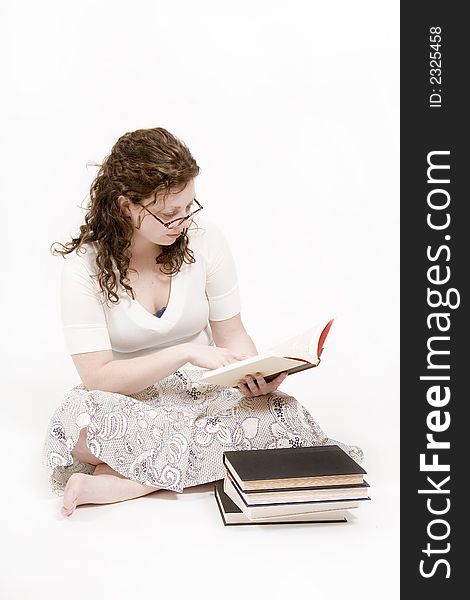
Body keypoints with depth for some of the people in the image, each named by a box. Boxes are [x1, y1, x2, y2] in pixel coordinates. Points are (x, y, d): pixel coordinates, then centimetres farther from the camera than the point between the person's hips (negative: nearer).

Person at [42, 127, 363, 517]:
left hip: (205, 391, 3)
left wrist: (257, 374, -19)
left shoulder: (205, 239, -6)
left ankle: (121, 481, -24)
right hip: (130, 402, -3)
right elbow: (98, 377, -16)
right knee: (79, 417, -37)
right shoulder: (85, 265, -13)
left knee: (285, 415, -28)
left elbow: (231, 332, 3)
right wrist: (187, 353, -26)